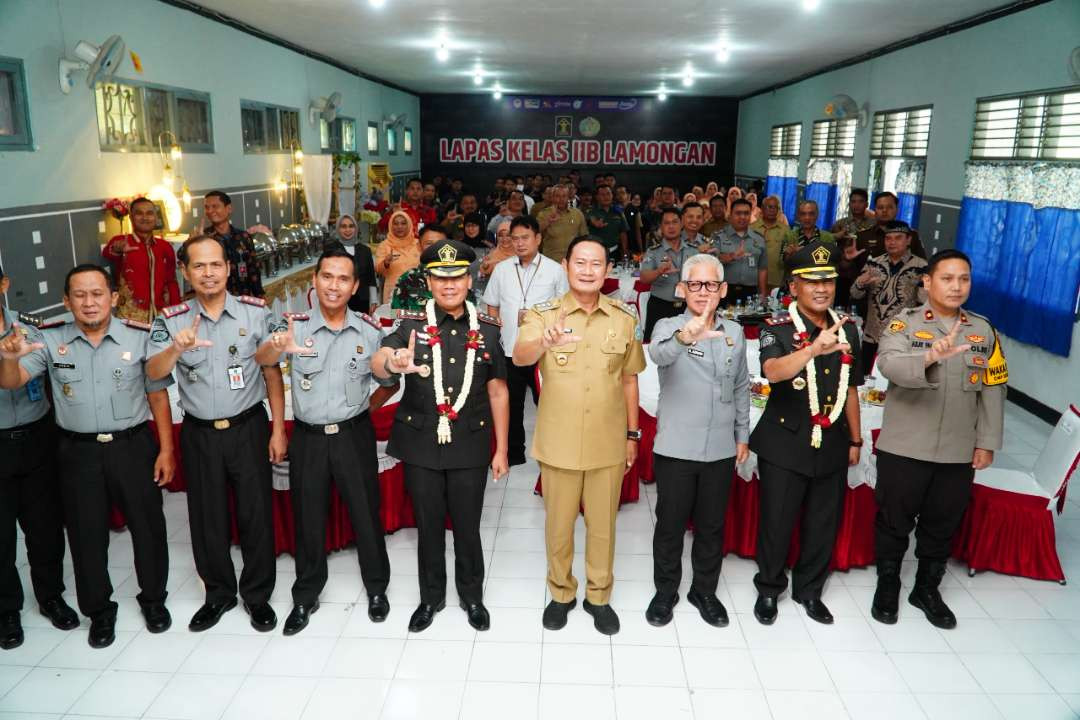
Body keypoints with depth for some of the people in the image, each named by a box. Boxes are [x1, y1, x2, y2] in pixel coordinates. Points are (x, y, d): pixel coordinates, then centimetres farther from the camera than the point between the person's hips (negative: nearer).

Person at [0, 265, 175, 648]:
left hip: (134, 446, -1)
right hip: (78, 452, 1)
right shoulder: (50, 340, -3)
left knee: (147, 525, 10)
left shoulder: (139, 337, -7)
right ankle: (99, 611, 32)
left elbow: (158, 396, -2)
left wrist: (166, 450, -4)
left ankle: (153, 599, 32)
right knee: (86, 533, 13)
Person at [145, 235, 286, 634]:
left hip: (248, 428, -1)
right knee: (207, 517, 13)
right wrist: (177, 349, -39)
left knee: (256, 513, 6)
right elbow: (153, 372, -17)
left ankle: (258, 594, 25)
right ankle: (218, 593, 33)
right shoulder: (170, 320, -3)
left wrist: (278, 430, -3)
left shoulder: (255, 312, -6)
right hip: (199, 433, 2)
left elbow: (273, 374, -1)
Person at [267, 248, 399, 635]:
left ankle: (377, 588, 33)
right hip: (308, 438, 0)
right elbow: (263, 360, -29)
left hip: (354, 435, 0)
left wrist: (365, 408, -1)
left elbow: (389, 382, 8)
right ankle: (306, 596, 34)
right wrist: (277, 346, -49)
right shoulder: (295, 325, -9)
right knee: (308, 518, 14)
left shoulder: (370, 331, -5)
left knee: (366, 514, 11)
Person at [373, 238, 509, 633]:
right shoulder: (411, 324, -5)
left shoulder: (488, 329, -1)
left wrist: (501, 450, 3)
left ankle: (472, 596, 36)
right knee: (428, 525, 15)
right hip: (421, 445, 0)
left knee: (467, 526, 14)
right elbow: (377, 362, -23)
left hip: (470, 446, 1)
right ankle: (431, 597, 36)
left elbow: (497, 391, 3)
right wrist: (393, 364, -48)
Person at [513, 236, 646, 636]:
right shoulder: (542, 314, -8)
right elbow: (519, 358, -27)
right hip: (558, 442, -1)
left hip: (608, 443, 2)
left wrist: (632, 434, 9)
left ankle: (598, 596, 35)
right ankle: (561, 593, 36)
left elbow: (629, 379, 8)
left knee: (603, 524, 14)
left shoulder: (624, 318, 0)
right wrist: (545, 343, -49)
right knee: (559, 524, 14)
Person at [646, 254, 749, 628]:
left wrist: (742, 435, 15)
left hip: (721, 450, 4)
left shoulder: (734, 332, 6)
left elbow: (741, 388, 16)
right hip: (675, 448, -3)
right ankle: (665, 591, 29)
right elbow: (658, 353, -34)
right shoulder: (669, 327, -8)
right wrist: (684, 337, -54)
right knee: (670, 524, 10)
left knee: (712, 526, 16)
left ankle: (705, 591, 34)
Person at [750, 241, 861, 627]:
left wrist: (855, 439, 16)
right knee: (776, 522, 8)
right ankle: (769, 589, 31)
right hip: (785, 446, -4)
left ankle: (809, 590, 36)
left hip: (832, 446, 5)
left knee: (823, 524, 15)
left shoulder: (848, 331, 5)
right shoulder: (777, 330, -12)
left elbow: (850, 389, 14)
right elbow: (772, 371, -34)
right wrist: (814, 349, -50)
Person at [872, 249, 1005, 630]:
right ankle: (887, 585, 31)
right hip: (904, 448, -3)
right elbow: (889, 365, -28)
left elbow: (992, 390, 7)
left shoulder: (984, 331, 5)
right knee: (894, 520, 11)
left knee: (943, 524, 16)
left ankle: (927, 588, 36)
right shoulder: (903, 324, -7)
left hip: (959, 452, 4)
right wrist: (930, 356, -46)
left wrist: (987, 442, 4)